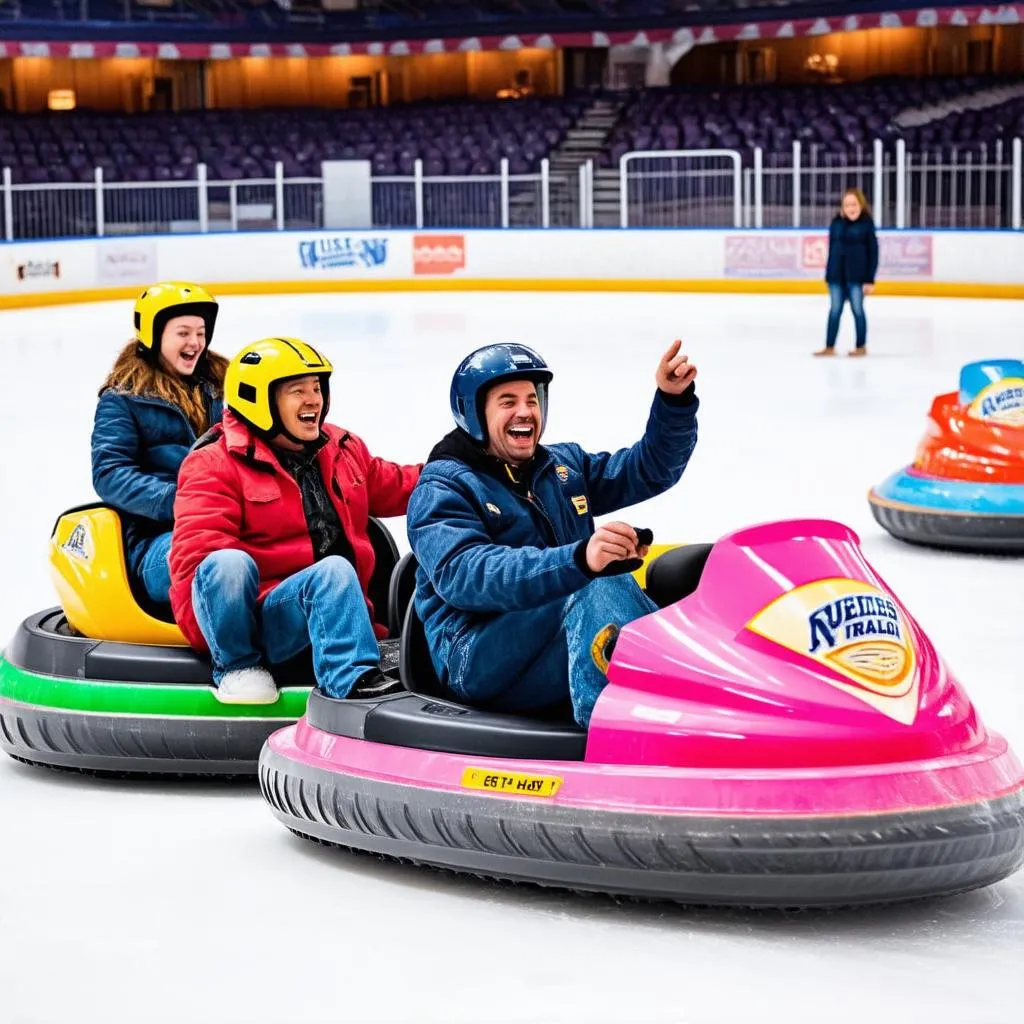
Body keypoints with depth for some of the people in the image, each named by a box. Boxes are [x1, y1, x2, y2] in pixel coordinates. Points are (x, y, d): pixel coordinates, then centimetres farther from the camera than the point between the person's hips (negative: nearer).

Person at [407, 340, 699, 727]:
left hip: (569, 650, 6)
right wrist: (579, 560, -35)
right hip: (478, 659, -6)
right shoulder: (442, 488, -1)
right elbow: (462, 576, -20)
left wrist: (675, 400, 3)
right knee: (603, 587, -32)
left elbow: (652, 467, 24)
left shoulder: (565, 465, 22)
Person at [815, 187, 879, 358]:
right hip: (836, 274, 4)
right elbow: (832, 248, 11)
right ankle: (829, 347, 12)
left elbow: (873, 253, -5)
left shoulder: (866, 224, -6)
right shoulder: (837, 222, 5)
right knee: (834, 310, 7)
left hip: (856, 275, -4)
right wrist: (829, 273, 11)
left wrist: (870, 280, -9)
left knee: (857, 310, 4)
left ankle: (861, 347, 14)